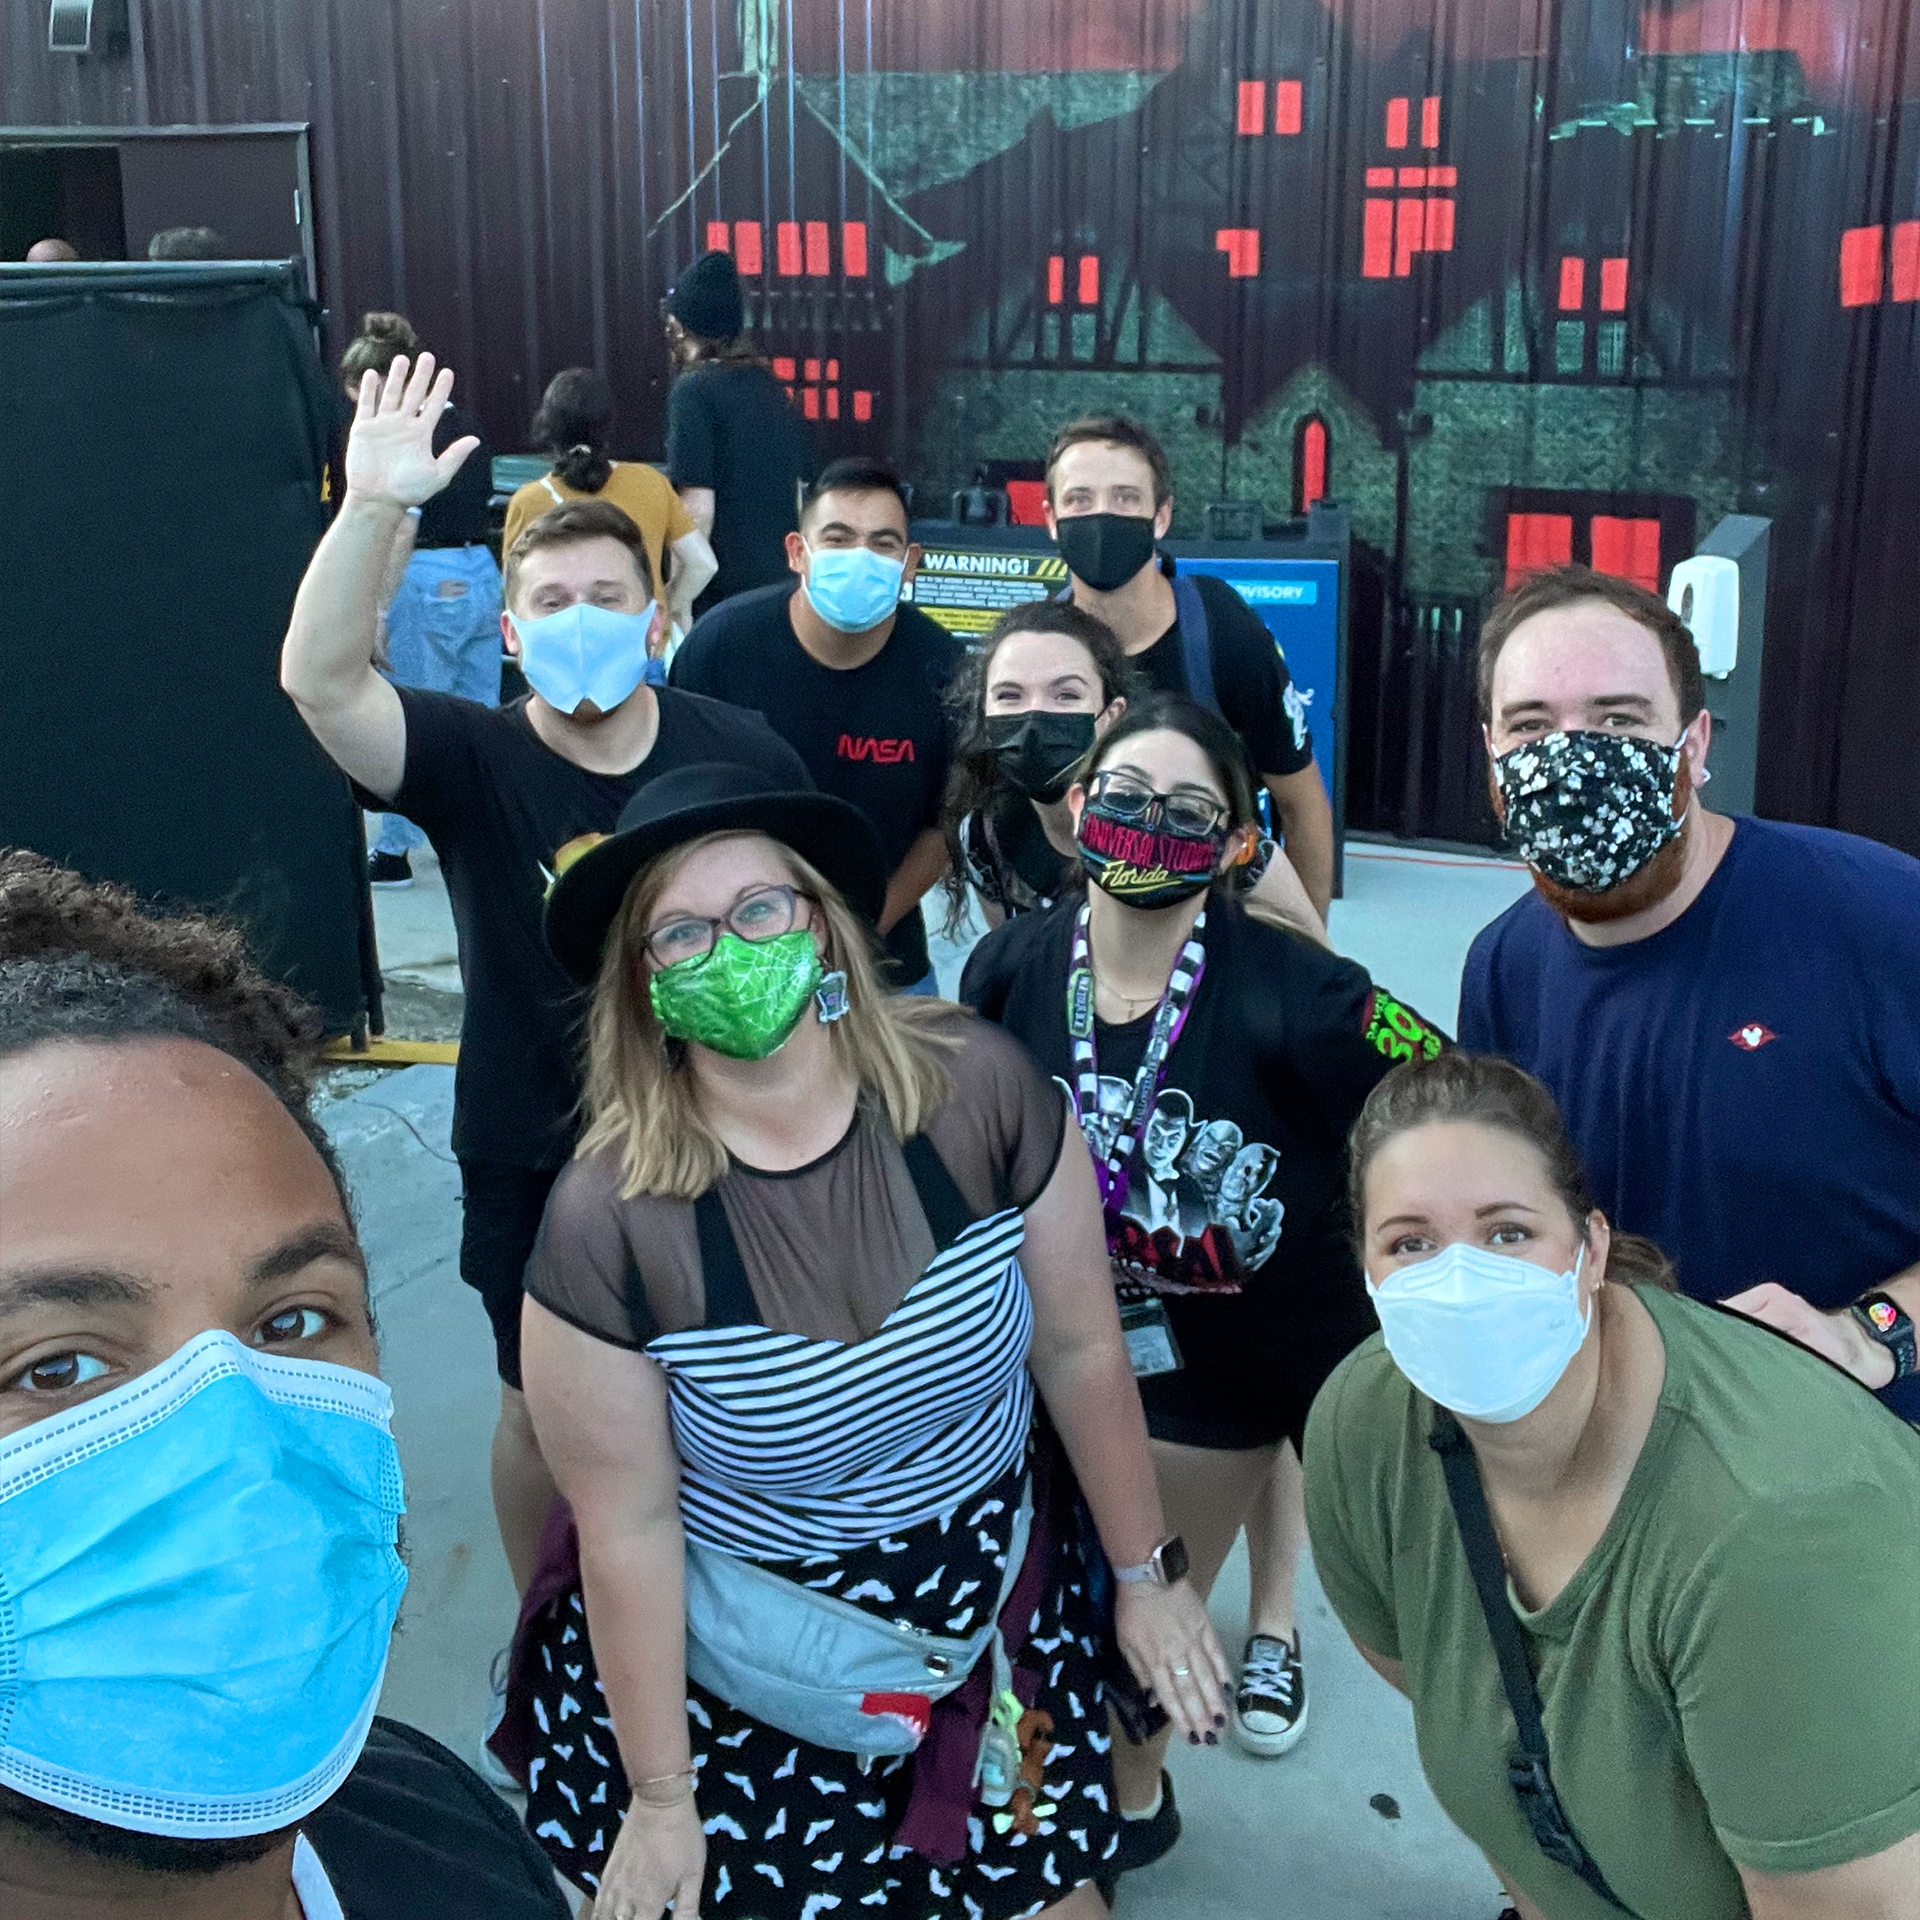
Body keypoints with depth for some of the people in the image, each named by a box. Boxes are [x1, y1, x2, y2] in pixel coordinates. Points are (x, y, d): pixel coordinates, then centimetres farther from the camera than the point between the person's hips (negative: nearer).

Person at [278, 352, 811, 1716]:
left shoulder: (743, 756, -10)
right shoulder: (472, 760, -16)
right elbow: (319, 679, -34)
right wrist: (375, 505, -47)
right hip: (534, 1158, -1)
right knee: (544, 1409, 16)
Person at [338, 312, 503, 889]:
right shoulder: (465, 424, 10)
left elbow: (402, 532, -20)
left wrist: (377, 610, -19)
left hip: (427, 584, -8)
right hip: (482, 577, 8)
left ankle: (394, 853, 12)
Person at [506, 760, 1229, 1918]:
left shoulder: (978, 1087, -18)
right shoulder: (608, 1223, -22)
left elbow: (1079, 1347, -6)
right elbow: (628, 1527, -14)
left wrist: (1146, 1572, 5)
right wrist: (660, 1800, -4)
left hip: (1003, 1615, 2)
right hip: (747, 1658, -1)